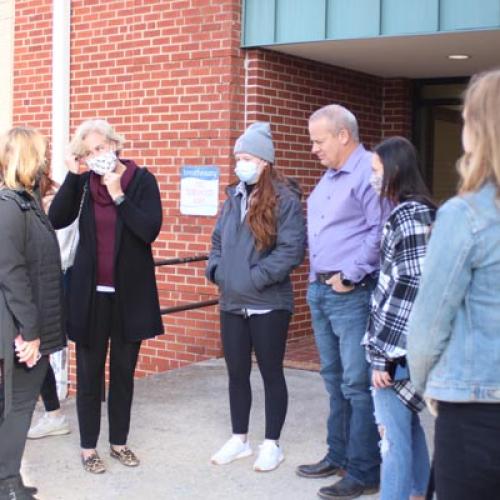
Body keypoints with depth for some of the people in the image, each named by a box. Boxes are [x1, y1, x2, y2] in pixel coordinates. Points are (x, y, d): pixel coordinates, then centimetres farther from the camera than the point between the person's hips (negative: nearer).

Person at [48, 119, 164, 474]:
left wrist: (118, 195, -18)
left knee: (123, 371, 11)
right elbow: (56, 220, -12)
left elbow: (150, 230, -16)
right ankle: (88, 446, 19)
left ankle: (119, 441, 25)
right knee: (90, 372, 7)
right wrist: (72, 175, -16)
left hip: (130, 292, -1)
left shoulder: (142, 180, -5)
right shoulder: (83, 183, 1)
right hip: (91, 292, 1)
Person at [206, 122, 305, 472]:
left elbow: (292, 249, -17)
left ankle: (272, 444, 19)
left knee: (271, 373, 6)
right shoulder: (234, 196, 11)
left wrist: (258, 278, -20)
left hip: (269, 304, -6)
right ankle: (240, 439, 29)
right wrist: (216, 270, 2)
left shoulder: (284, 198, -10)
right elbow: (218, 240, 19)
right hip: (232, 303, 6)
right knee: (237, 372, 14)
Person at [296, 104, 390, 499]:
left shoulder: (369, 171, -13)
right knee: (335, 381, 16)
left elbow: (380, 232, -21)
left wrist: (350, 274, -17)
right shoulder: (328, 178, 18)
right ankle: (339, 456, 27)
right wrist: (318, 279, 15)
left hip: (353, 293, -10)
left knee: (358, 385, -5)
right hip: (320, 290, 10)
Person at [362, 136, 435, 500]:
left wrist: (385, 354, -20)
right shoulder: (420, 211, 14)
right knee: (408, 425, 18)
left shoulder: (407, 215, -15)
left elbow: (410, 289, -21)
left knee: (393, 433, -3)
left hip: (398, 347, -10)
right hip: (406, 344, 10)